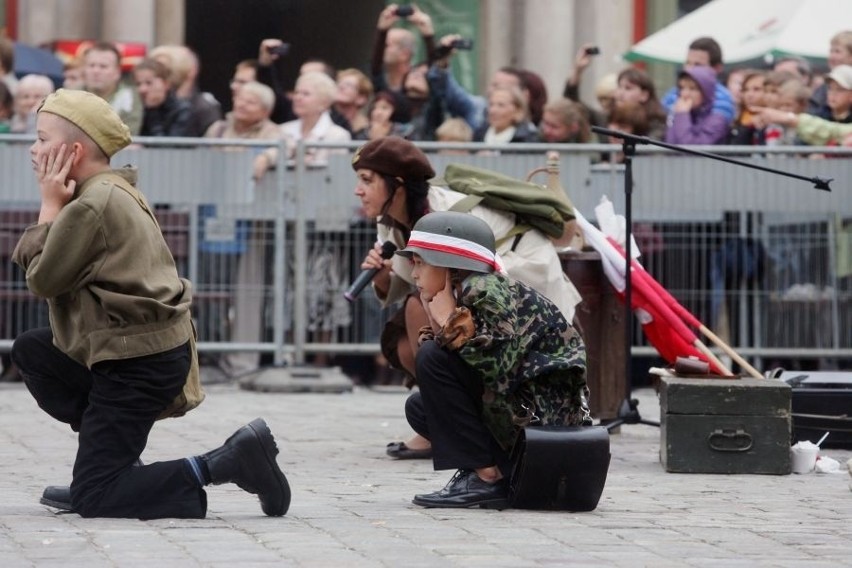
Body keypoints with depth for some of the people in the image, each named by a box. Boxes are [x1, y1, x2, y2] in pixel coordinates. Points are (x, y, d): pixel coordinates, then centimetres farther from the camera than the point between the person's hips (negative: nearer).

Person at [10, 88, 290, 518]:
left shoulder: (92, 205, -17)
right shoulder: (112, 193, 15)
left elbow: (43, 279, -12)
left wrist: (51, 206, -6)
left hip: (137, 362, -10)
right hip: (149, 349, 10)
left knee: (94, 500, -7)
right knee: (29, 349, 24)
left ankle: (229, 463, -16)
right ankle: (99, 460, 17)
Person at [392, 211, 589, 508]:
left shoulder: (486, 290, -14)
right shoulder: (465, 294, 14)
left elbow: (503, 368, -26)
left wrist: (449, 325, -15)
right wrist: (435, 325, -5)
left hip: (545, 415, -10)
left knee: (433, 357, -14)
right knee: (418, 407, 15)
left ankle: (486, 478, -13)